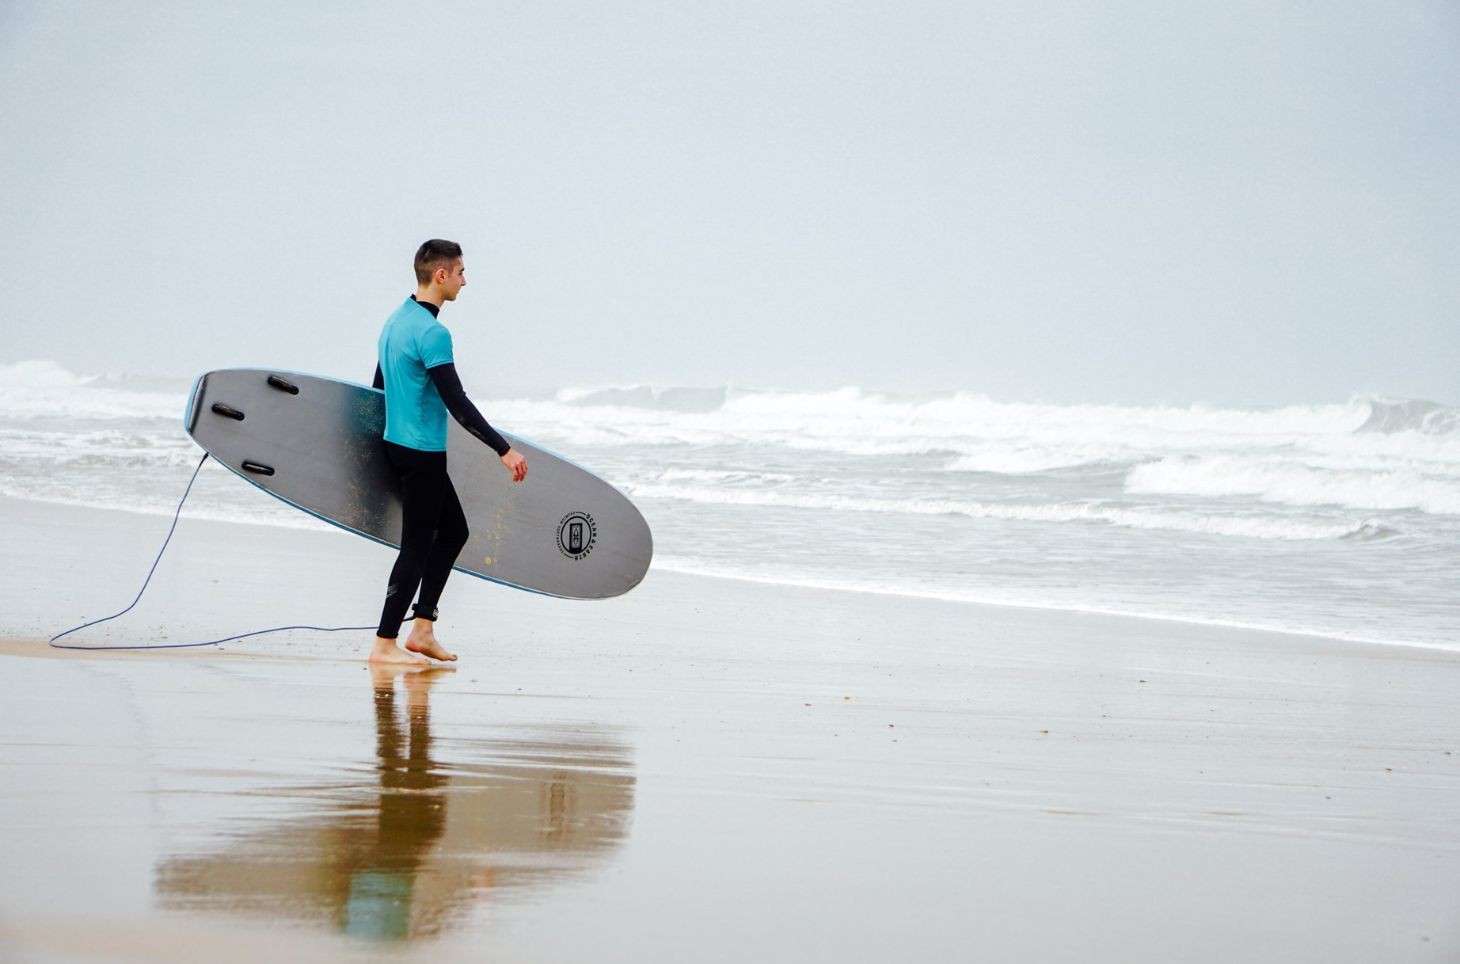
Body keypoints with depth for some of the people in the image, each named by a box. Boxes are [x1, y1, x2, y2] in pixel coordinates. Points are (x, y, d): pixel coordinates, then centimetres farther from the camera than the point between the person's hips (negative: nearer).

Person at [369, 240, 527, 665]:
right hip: (422, 454, -10)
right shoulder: (432, 333, -19)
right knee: (417, 547, -4)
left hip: (398, 444, 10)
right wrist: (504, 449, -22)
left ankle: (422, 630, 13)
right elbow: (457, 403, -23)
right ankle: (385, 645, -1)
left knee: (453, 530, 15)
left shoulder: (396, 321, 11)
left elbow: (379, 385, 21)